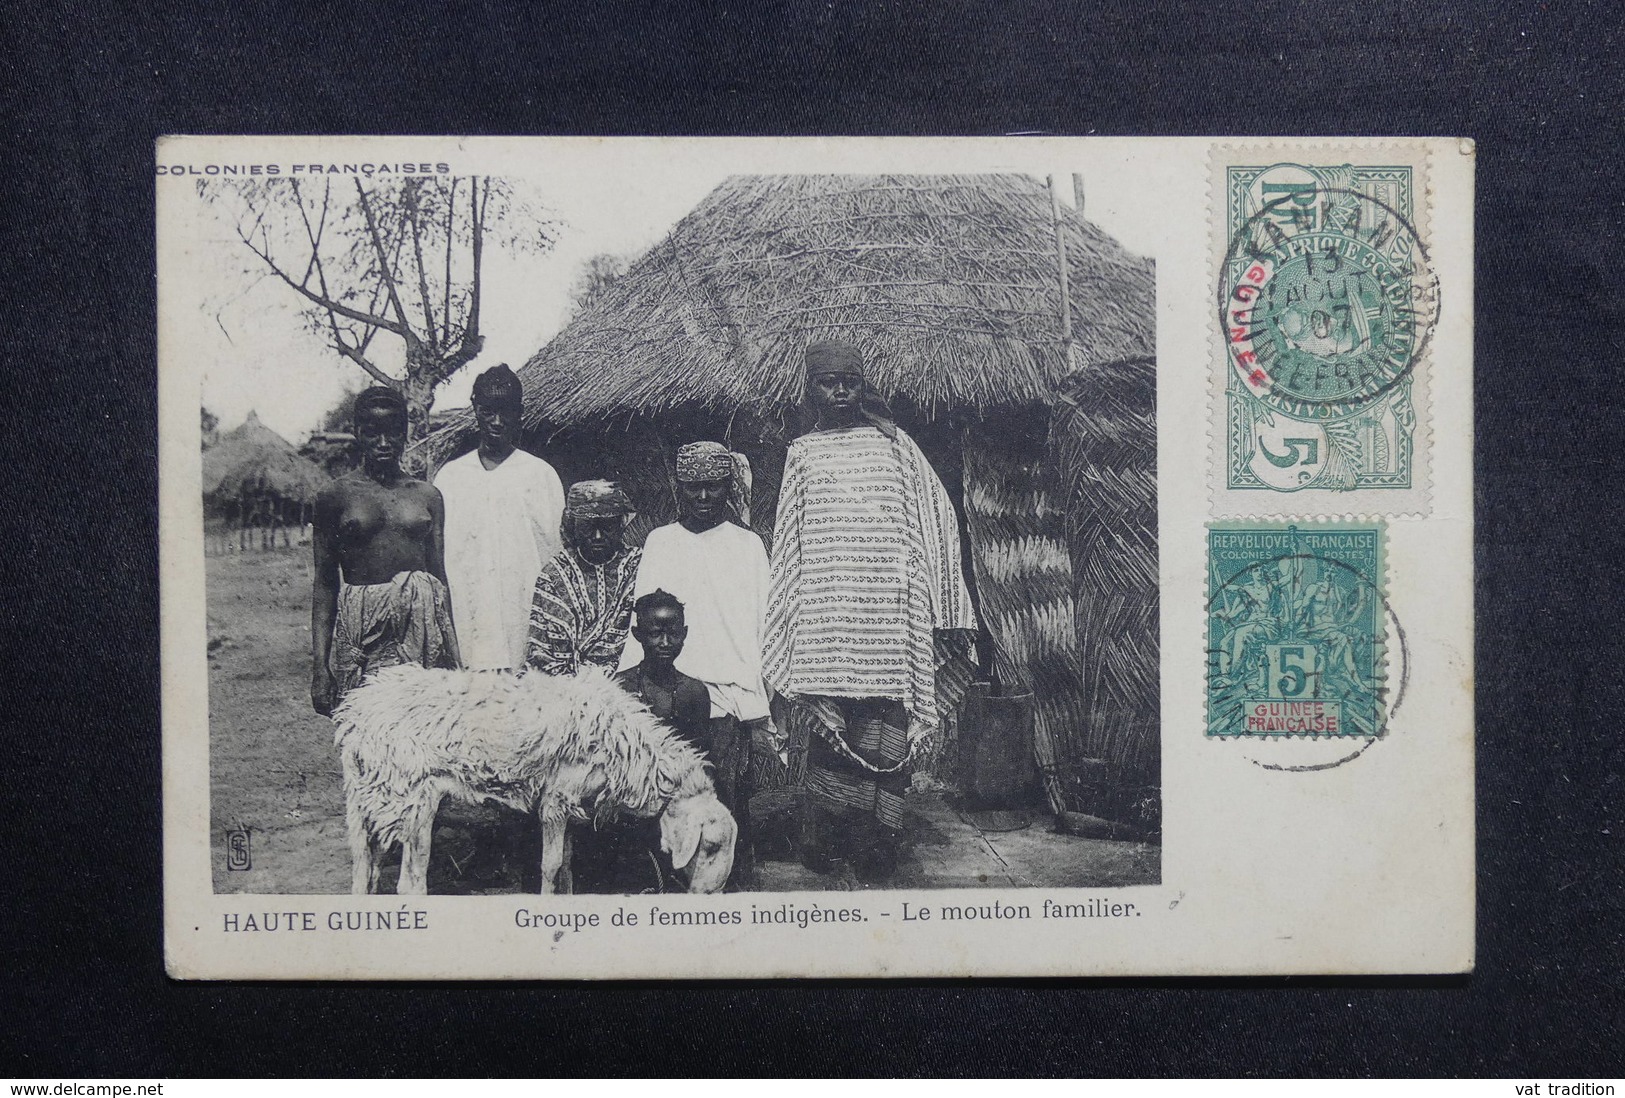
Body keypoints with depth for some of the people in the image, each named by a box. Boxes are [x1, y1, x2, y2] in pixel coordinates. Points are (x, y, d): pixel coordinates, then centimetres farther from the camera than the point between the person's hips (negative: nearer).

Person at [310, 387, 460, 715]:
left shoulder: (427, 496, 11)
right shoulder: (335, 496, 5)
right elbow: (324, 584, 3)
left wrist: (454, 655, 11)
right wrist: (319, 666, -3)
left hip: (422, 623, 2)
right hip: (359, 626, -2)